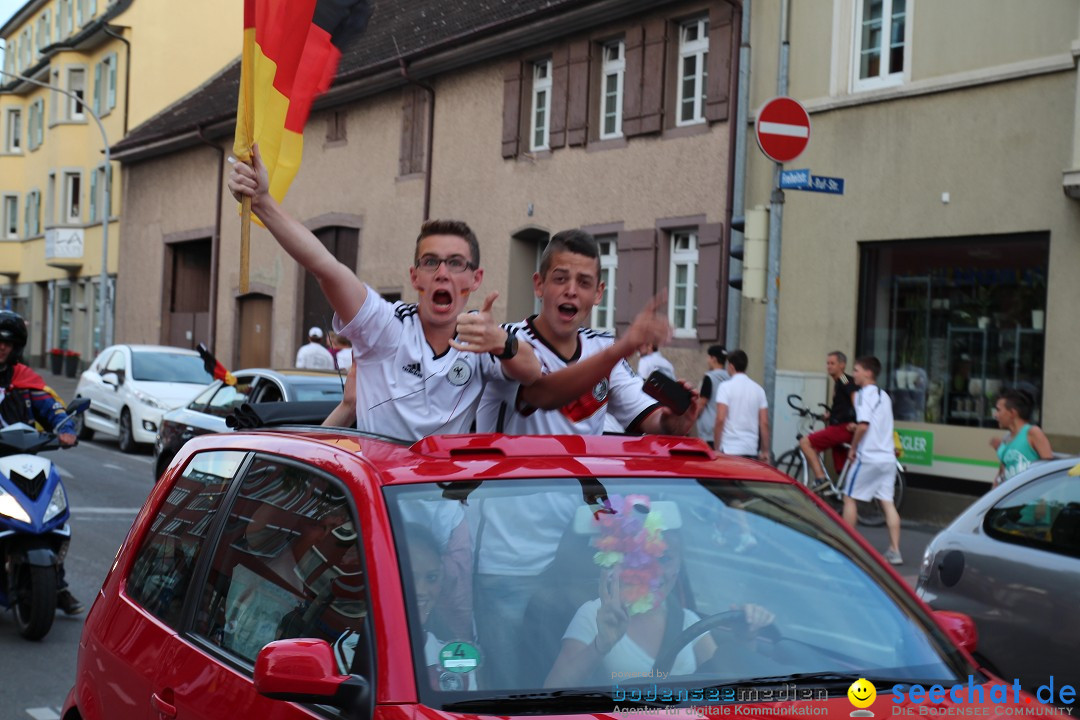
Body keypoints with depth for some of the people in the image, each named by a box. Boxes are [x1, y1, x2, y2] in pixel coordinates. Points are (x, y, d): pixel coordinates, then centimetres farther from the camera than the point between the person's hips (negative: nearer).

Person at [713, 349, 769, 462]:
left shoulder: (726, 387, -5)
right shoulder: (758, 389, 9)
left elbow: (720, 419, -13)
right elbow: (764, 423, 7)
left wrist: (716, 448, -5)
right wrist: (765, 451, 12)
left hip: (729, 449, -5)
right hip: (752, 450, 5)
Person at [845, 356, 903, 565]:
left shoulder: (864, 394, -11)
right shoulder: (884, 395, 16)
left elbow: (863, 425, -22)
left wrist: (853, 448, -12)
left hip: (868, 457, -7)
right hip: (887, 457, 8)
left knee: (850, 498, 6)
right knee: (887, 502, 5)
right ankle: (894, 551, 0)